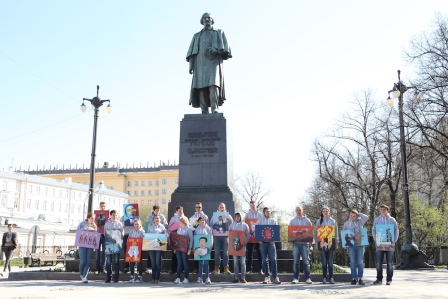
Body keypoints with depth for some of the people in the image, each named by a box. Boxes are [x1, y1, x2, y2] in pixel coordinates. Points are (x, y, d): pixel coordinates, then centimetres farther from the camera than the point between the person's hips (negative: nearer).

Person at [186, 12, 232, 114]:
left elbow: (225, 48, 7)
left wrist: (217, 50, -14)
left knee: (213, 83, -24)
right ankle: (204, 113, -18)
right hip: (201, 63, 2)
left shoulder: (219, 33, 21)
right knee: (202, 86, -12)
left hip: (214, 62, -2)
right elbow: (192, 52, 14)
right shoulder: (197, 36, 26)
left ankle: (214, 110, -34)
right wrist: (191, 64, -2)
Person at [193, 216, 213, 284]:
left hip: (206, 248, -1)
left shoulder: (208, 229, 6)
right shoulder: (197, 229, 11)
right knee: (200, 263, 3)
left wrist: (210, 246, -7)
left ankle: (207, 278, -1)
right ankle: (199, 278, 7)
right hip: (199, 248, 2)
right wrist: (195, 248, 1)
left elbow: (211, 238, 4)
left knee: (206, 263, -4)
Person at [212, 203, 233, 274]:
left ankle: (226, 268, 5)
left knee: (225, 252, 0)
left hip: (225, 236, 0)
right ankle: (217, 268, 5)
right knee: (217, 252, 0)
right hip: (217, 236, 0)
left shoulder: (228, 216, 9)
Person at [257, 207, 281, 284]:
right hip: (262, 242, 0)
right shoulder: (260, 221, 9)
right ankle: (267, 277, 10)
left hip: (271, 242, 0)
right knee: (265, 260, 4)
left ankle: (275, 277, -4)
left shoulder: (273, 221, 10)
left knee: (273, 260, -7)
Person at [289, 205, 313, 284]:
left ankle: (307, 278, 2)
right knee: (296, 261, 0)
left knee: (306, 261, -2)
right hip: (296, 243, 1)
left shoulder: (307, 220, 10)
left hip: (305, 242, -1)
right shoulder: (292, 221, 13)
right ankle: (296, 278, 4)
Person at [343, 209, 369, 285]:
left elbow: (366, 217, -7)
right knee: (352, 262, 0)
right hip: (351, 245, 1)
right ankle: (354, 278, 5)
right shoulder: (346, 223, 12)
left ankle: (360, 278, 3)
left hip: (360, 244, -1)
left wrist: (358, 214, 3)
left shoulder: (360, 222, 9)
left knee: (360, 262, -3)